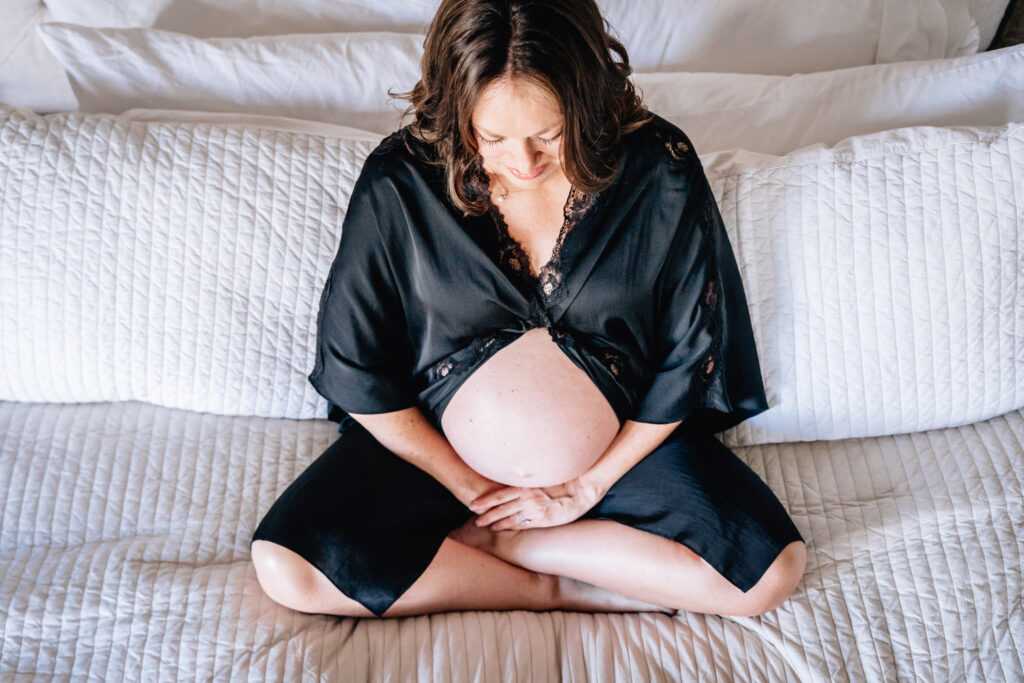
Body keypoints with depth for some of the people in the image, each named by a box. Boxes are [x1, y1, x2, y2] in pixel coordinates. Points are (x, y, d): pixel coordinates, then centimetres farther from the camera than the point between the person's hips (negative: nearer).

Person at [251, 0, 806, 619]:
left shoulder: (659, 170, -19)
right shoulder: (399, 183, -19)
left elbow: (690, 357, -9)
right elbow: (352, 366, -10)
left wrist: (586, 486, -8)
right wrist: (470, 485, -9)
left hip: (623, 443, 1)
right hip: (437, 442, 0)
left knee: (771, 570, -20)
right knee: (288, 566, -20)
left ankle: (483, 541, -11)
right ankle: (562, 589, -9)